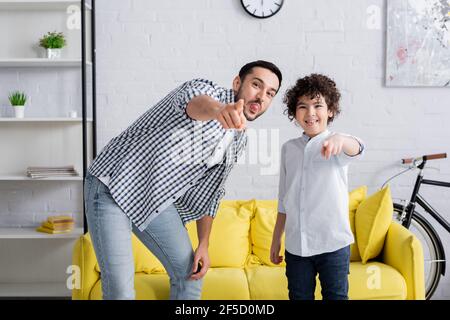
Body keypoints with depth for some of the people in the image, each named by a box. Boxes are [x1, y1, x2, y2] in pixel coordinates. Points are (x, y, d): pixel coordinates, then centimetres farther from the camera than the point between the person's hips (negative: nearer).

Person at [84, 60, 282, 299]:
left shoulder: (239, 140, 7)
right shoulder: (205, 90, -16)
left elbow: (210, 191, 14)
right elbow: (194, 102, -43)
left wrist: (204, 245, 6)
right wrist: (218, 109, -67)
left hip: (157, 201, 8)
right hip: (112, 187, -7)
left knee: (190, 274, 8)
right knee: (120, 290, -14)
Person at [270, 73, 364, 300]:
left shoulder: (338, 144, -4)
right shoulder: (289, 148, 8)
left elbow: (356, 148, -31)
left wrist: (340, 139, -54)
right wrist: (276, 240, 15)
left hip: (333, 242, -3)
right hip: (296, 245, 3)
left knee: (336, 296, 5)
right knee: (299, 297, 11)